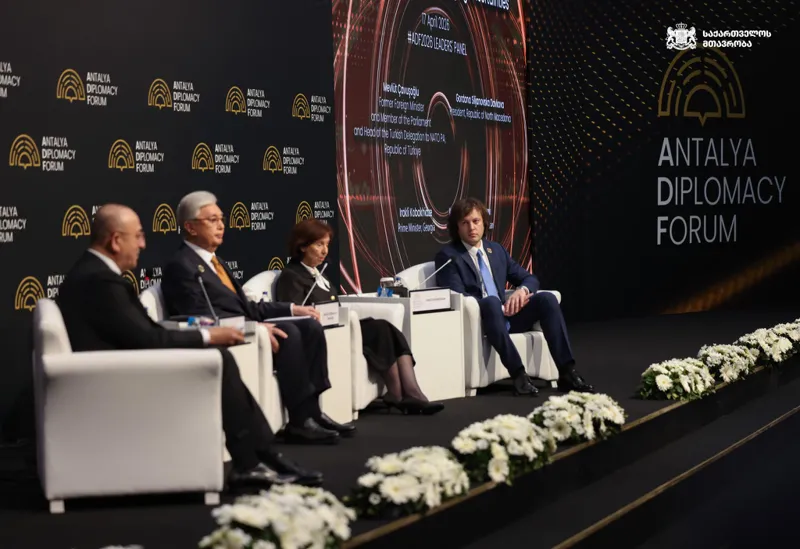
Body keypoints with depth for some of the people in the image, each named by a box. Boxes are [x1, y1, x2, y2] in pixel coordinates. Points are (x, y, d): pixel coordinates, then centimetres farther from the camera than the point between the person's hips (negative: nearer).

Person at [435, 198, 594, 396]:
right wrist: (500, 307, -19)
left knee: (546, 298, -16)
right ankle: (518, 375, -44)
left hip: (505, 316, 6)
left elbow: (530, 278, 18)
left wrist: (522, 290, -8)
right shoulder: (448, 256, -2)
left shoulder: (497, 250, 18)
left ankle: (566, 372, -24)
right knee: (491, 302, -37)